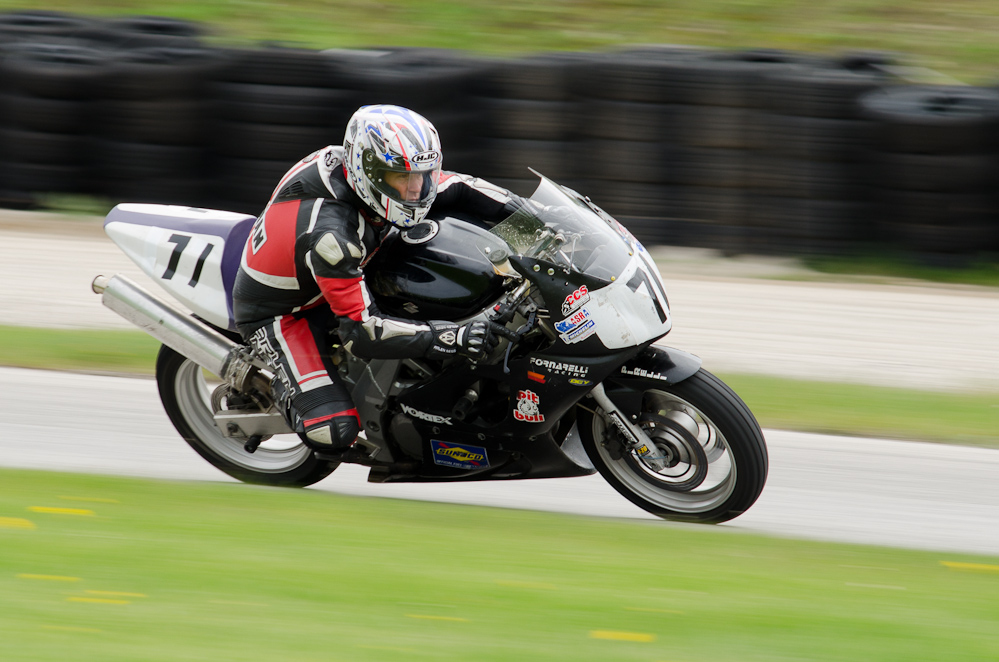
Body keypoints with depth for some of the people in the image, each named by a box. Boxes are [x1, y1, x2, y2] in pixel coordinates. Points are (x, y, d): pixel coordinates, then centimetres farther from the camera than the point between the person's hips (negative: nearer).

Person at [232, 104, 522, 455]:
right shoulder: (329, 233, -40)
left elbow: (456, 188, -2)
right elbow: (360, 330, -39)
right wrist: (453, 338, -43)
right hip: (278, 313, -8)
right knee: (334, 432, -25)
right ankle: (285, 386, 7)